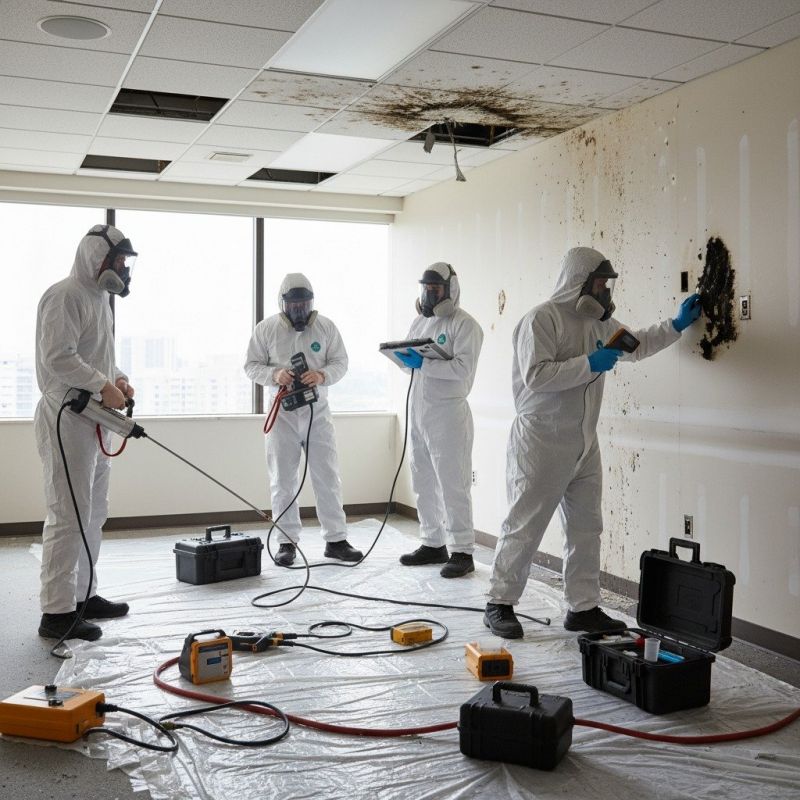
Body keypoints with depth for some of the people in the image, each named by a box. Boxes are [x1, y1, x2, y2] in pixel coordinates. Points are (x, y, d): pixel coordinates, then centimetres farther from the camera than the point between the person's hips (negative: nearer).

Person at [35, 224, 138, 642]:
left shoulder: (99, 298, 19)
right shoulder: (65, 295, -13)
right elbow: (57, 357, -22)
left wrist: (117, 376, 7)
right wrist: (103, 385, -19)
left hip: (95, 421, 10)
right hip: (67, 421, -10)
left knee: (92, 514, 15)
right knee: (68, 516, -8)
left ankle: (83, 596, 26)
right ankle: (57, 612, -2)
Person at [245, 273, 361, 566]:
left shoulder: (326, 326, 0)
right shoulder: (266, 328, -2)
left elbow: (340, 362, 2)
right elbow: (252, 365, 1)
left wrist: (322, 375, -19)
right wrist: (274, 374, -19)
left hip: (317, 411, 1)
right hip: (282, 412, 0)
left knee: (328, 477, 3)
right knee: (283, 481, 5)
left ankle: (336, 540, 12)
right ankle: (287, 542, 15)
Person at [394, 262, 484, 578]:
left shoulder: (465, 325, -8)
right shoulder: (419, 322, 17)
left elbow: (464, 368, -19)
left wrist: (423, 363, -23)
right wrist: (404, 356, -2)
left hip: (447, 412, -8)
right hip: (418, 409, 8)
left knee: (453, 484, -6)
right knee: (423, 482, 13)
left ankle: (462, 552, 1)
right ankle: (433, 544, 24)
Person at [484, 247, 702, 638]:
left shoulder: (598, 321, 14)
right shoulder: (541, 320, -13)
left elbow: (637, 345, 29)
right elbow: (535, 376, -24)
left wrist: (676, 325, 18)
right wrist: (590, 365, -21)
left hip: (583, 444, 9)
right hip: (541, 442, -9)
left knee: (586, 527, 11)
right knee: (524, 526, -3)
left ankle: (583, 608, 20)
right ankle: (499, 604, 9)